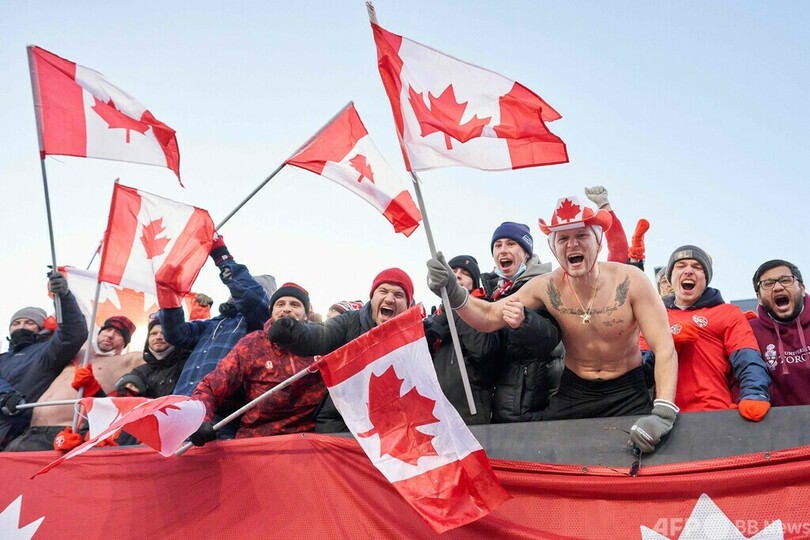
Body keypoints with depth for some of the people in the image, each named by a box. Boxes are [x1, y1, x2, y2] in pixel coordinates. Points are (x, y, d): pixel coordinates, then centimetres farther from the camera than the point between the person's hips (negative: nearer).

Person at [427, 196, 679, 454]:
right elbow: (490, 317, -7)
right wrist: (454, 294, -29)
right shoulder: (546, 287, -11)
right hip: (573, 391, 2)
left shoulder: (630, 280, -20)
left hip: (627, 391, -2)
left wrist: (663, 414, -35)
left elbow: (665, 349, -21)